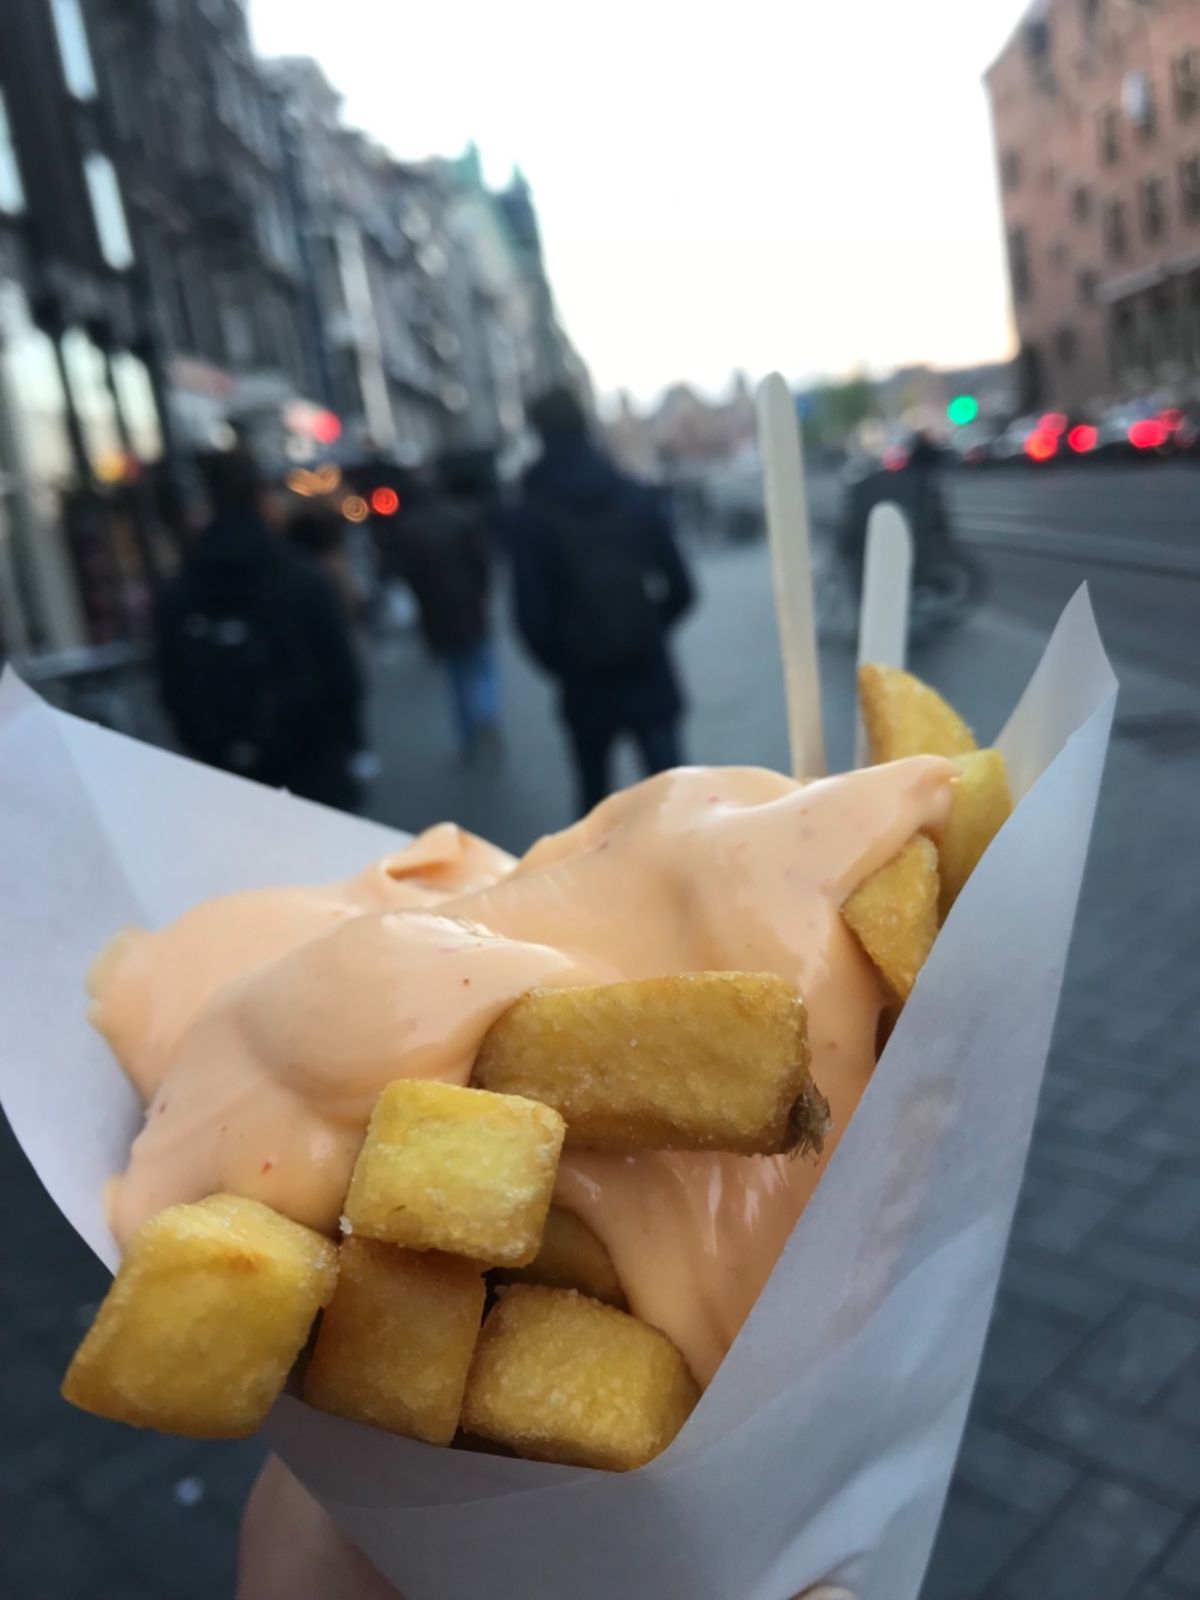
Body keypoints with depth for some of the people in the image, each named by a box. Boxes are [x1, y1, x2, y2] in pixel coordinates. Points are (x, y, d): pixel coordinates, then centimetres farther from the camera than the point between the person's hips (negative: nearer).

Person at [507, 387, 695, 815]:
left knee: (596, 797, 17)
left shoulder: (530, 516, -7)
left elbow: (532, 614, -10)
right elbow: (680, 588, 0)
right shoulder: (638, 498, 0)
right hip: (650, 674, 1)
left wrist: (561, 665, 7)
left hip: (586, 683, -1)